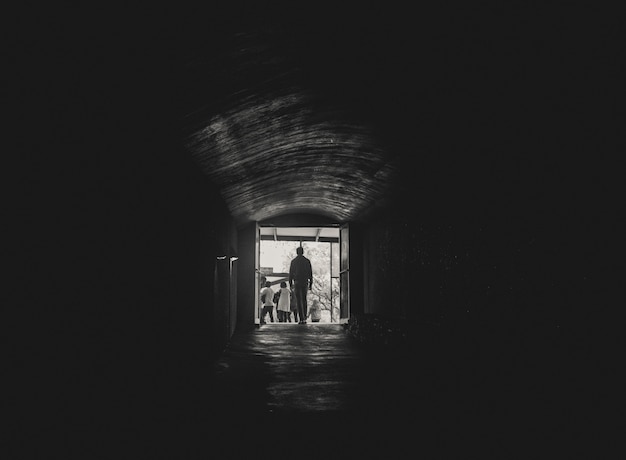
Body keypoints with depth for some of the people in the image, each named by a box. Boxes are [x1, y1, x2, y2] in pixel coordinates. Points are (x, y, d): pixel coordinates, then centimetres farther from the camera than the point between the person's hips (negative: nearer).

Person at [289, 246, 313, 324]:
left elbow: (290, 273, 1)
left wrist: (290, 284, 7)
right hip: (305, 282, 2)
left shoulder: (293, 261, 0)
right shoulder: (307, 261, 3)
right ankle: (304, 318, 11)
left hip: (297, 282, -2)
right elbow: (310, 273, 3)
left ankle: (301, 319, -10)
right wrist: (310, 284, 9)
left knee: (299, 301, -2)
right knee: (304, 300, 15)